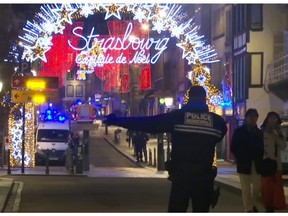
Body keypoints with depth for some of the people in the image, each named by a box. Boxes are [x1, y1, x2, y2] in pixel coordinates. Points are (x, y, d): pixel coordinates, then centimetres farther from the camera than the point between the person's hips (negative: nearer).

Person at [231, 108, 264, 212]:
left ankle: (255, 207, 20)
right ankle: (249, 210, 1)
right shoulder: (239, 131, 1)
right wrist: (240, 160, -6)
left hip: (257, 165, 3)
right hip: (244, 164, -3)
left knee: (258, 187, 2)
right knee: (246, 189, -3)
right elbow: (233, 148, 0)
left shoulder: (259, 132, 11)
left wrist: (260, 160, -1)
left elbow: (261, 148, 13)